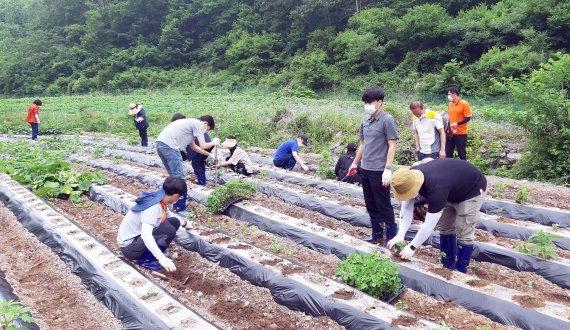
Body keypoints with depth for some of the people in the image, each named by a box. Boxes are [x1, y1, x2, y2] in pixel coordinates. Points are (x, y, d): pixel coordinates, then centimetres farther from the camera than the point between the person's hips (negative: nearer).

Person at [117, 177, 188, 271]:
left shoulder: (159, 198, -2)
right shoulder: (153, 207, -30)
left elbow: (168, 214, 22)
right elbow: (146, 235, -41)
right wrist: (161, 258, -47)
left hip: (139, 235, 9)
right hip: (129, 246, -9)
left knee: (174, 222, 4)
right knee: (169, 230, -25)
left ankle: (150, 252, 10)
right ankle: (145, 259, -7)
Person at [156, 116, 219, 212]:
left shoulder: (190, 123, 30)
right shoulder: (198, 124, 2)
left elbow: (193, 146, 38)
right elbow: (203, 146, -2)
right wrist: (213, 142, 18)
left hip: (160, 144, 10)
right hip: (169, 146, -10)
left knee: (174, 176, 21)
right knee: (179, 178, -1)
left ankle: (178, 203, 31)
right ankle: (180, 208, 5)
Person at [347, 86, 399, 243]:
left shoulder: (387, 120, -11)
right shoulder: (365, 120, 8)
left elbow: (392, 145, -14)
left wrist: (387, 169, -19)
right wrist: (355, 163, 20)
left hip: (379, 171, -7)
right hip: (365, 169, 7)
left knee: (383, 205, 2)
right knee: (371, 205, 14)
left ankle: (391, 236, 16)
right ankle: (377, 234, 28)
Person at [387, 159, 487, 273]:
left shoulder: (436, 187, -43)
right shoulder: (410, 178, -21)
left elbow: (429, 224, -37)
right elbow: (406, 209, -13)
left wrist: (412, 247, -28)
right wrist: (400, 235, -19)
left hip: (472, 189, -7)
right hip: (453, 189, 8)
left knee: (463, 233, -7)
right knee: (444, 227, 8)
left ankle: (460, 270, 6)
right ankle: (448, 264, 22)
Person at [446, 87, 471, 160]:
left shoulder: (464, 104, -10)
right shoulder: (450, 104, 9)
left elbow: (468, 118, -12)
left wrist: (457, 124, -24)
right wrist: (448, 127, 12)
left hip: (461, 133, -6)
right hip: (450, 133, 6)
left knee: (462, 153, 4)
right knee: (448, 153, 10)